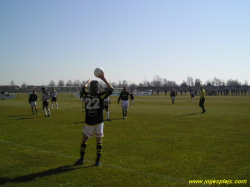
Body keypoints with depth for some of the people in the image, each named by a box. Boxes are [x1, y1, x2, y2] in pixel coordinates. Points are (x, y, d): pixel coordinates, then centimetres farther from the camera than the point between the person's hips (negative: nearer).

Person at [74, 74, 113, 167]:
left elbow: (84, 88, 20)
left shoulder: (86, 95, -5)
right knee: (99, 142, 7)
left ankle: (81, 159, 14)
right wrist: (103, 79, 5)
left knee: (84, 140, 13)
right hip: (99, 123, -1)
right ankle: (97, 161, 8)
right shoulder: (100, 96, -11)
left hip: (88, 123, 1)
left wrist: (88, 82, 39)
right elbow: (111, 89, 1)